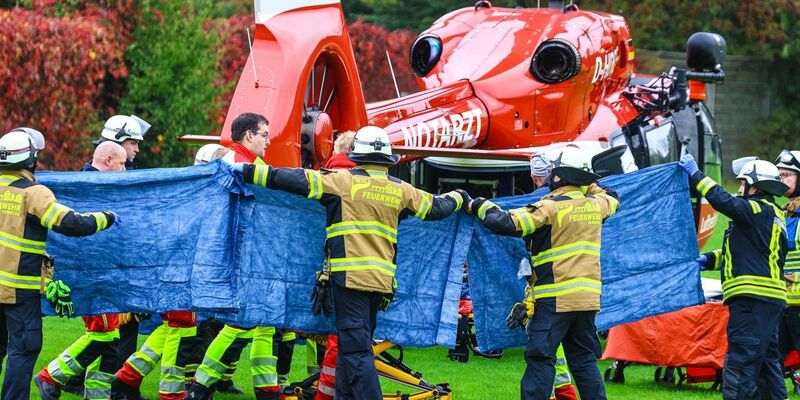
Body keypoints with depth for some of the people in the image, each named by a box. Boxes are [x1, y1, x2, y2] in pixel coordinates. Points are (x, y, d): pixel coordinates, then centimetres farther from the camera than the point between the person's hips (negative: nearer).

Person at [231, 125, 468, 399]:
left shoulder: (345, 180, -4)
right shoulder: (400, 190, 10)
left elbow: (299, 181, -10)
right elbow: (437, 207, 23)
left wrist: (251, 172, -7)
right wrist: (459, 198, 45)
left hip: (350, 275, -5)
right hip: (382, 280, 5)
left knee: (355, 350, -8)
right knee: (350, 345, 17)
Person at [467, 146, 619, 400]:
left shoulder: (551, 206, -10)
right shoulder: (595, 204, 9)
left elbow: (509, 224, -17)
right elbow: (612, 200, 35)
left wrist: (480, 207, -2)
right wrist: (590, 187, 44)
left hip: (555, 298, -6)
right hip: (588, 297, 6)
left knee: (541, 359, -4)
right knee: (584, 360, 12)